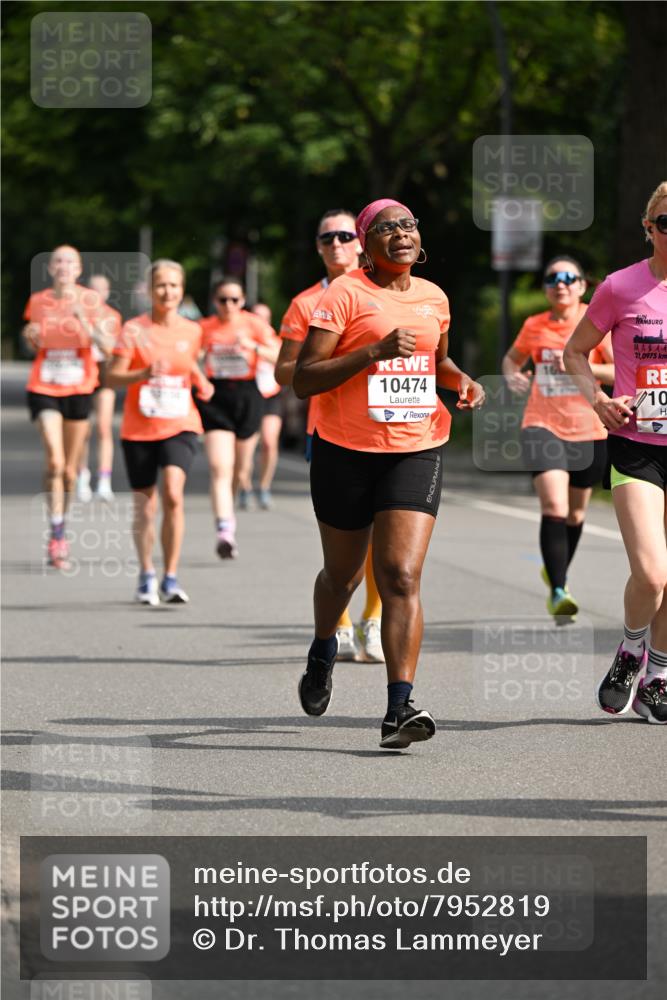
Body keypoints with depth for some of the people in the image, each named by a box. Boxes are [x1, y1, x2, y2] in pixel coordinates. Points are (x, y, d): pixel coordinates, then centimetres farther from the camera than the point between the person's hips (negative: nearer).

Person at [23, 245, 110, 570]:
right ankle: (56, 536, -15)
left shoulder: (89, 300, -3)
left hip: (79, 390, 1)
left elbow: (106, 346, -12)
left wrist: (83, 319, -25)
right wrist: (30, 335, -6)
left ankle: (60, 532, 27)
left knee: (69, 469, 9)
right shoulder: (38, 301, 2)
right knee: (54, 460, -19)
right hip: (43, 388, -1)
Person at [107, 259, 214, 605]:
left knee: (173, 494, -21)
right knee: (145, 505, 7)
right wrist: (143, 374, -26)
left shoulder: (191, 331, 5)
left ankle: (171, 579, -13)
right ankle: (146, 577, 28)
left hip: (179, 426, 0)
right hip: (139, 430, 0)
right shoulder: (134, 329, -4)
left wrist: (200, 381, 5)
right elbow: (112, 376, -9)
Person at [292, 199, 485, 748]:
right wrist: (376, 351, -23)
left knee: (402, 576, -13)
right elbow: (304, 380, -14)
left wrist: (460, 379, 7)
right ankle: (323, 653, 48)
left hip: (417, 451, 2)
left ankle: (399, 709, -18)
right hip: (347, 451, -2)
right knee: (343, 574, 15)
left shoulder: (434, 297, 9)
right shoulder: (345, 294, -8)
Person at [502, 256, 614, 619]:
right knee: (554, 506, -19)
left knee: (576, 512, 15)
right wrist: (512, 375, -2)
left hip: (588, 430, 1)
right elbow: (512, 358, 21)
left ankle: (557, 573, 41)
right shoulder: (534, 326, 3)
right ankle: (558, 591, -21)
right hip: (543, 426, -1)